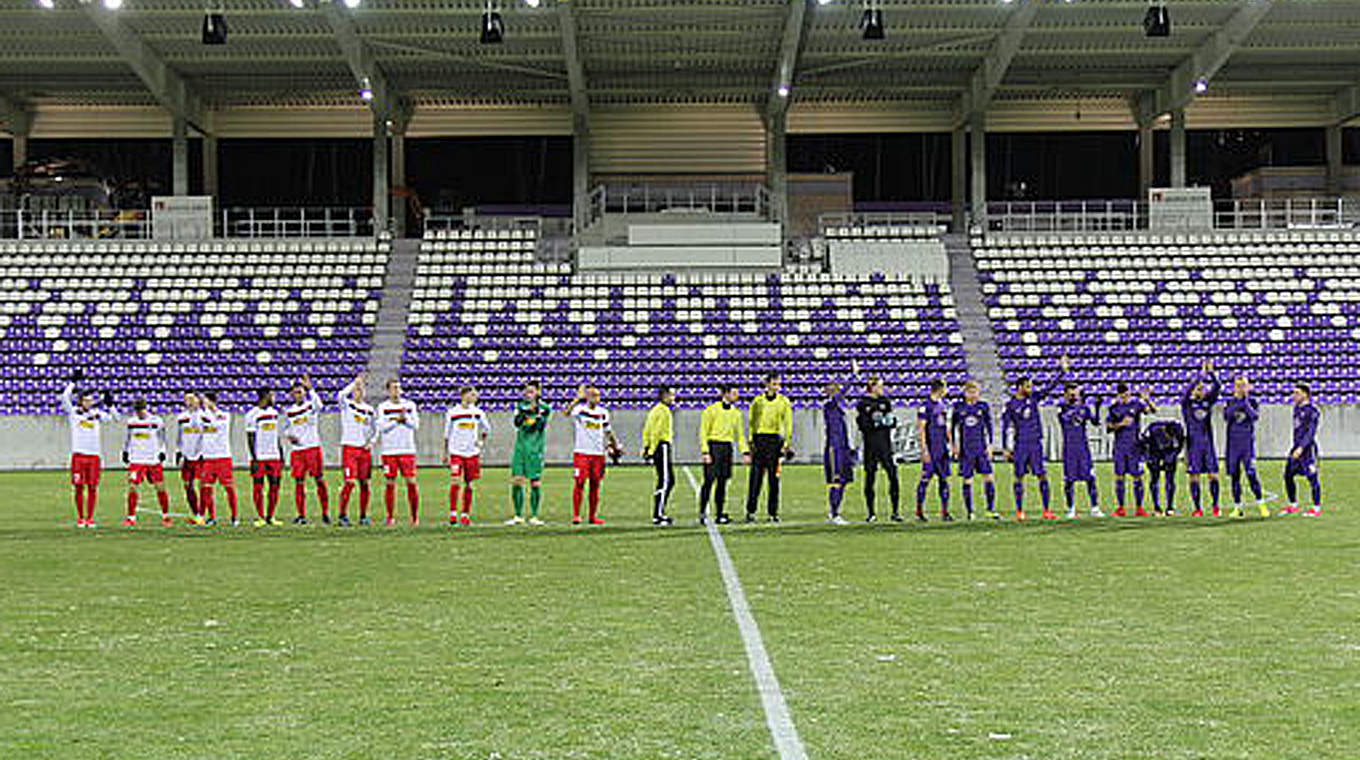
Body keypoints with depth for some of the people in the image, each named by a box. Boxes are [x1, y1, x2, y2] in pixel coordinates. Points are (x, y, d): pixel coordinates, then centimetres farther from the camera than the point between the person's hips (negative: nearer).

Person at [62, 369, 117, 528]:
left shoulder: (97, 414, 11)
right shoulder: (74, 412, 4)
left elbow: (114, 418, 17)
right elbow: (65, 397, -9)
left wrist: (109, 404, 3)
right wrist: (73, 381, -10)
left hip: (94, 455, 2)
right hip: (78, 454, -2)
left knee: (92, 488, 2)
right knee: (79, 487, -1)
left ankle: (90, 518, 9)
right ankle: (80, 518, 8)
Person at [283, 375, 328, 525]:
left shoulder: (311, 405, 0)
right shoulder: (289, 412, 12)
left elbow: (318, 405, -24)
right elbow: (286, 429, 21)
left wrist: (310, 389, -39)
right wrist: (289, 436, -2)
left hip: (313, 448, -3)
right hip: (297, 450, 3)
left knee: (319, 480, -2)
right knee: (299, 483, 2)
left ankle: (325, 512, 6)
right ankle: (301, 515, 7)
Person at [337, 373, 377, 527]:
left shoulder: (369, 409, 12)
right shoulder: (347, 405, 0)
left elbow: (375, 430, 23)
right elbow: (340, 395, -24)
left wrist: (371, 442, 5)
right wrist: (355, 382, -17)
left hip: (365, 449, 4)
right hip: (349, 447, -4)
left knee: (364, 483, 5)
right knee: (350, 482, -13)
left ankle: (363, 516, 13)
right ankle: (343, 515, -4)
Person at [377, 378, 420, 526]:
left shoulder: (409, 405, 8)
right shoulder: (383, 407, 4)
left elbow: (416, 425, 0)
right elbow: (382, 427, -6)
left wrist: (405, 418, -16)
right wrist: (397, 420, -14)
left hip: (408, 450, 1)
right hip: (389, 451, -1)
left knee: (411, 482, -5)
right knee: (391, 484, -1)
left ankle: (415, 516, 3)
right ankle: (391, 517, 8)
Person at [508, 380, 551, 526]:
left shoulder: (544, 408, 0)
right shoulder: (521, 406, 10)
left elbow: (540, 427, -10)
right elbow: (517, 423, -6)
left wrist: (537, 413, -22)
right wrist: (527, 411, -19)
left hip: (535, 449, -3)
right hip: (520, 447, 3)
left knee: (535, 483, -3)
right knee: (516, 482, 0)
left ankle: (534, 516, 5)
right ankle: (518, 516, 9)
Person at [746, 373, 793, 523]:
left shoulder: (784, 402, 6)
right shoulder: (758, 401, 7)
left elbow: (788, 424, 5)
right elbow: (751, 423, 10)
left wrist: (787, 443, -3)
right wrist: (751, 441, 3)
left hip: (775, 440, 0)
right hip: (759, 439, 0)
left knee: (774, 479, 2)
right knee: (755, 478, -3)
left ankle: (773, 512, 8)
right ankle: (750, 511, 1)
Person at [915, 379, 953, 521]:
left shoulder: (942, 404, 13)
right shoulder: (926, 406, -10)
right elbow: (920, 429, -12)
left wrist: (951, 443, 18)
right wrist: (924, 449, -16)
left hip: (943, 448, 7)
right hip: (931, 449, -7)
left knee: (944, 478, 5)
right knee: (926, 478, -3)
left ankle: (945, 511, 8)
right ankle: (919, 510, 6)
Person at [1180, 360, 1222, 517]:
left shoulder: (1208, 401, 9)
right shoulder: (1188, 402, 0)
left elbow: (1216, 387, -4)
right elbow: (1187, 391, -20)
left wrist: (1211, 372, -17)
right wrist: (1201, 374, -24)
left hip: (1208, 442, 3)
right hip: (1193, 443, -3)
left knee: (1213, 475, -1)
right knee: (1194, 476, -1)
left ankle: (1215, 506, 5)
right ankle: (1198, 508, 3)